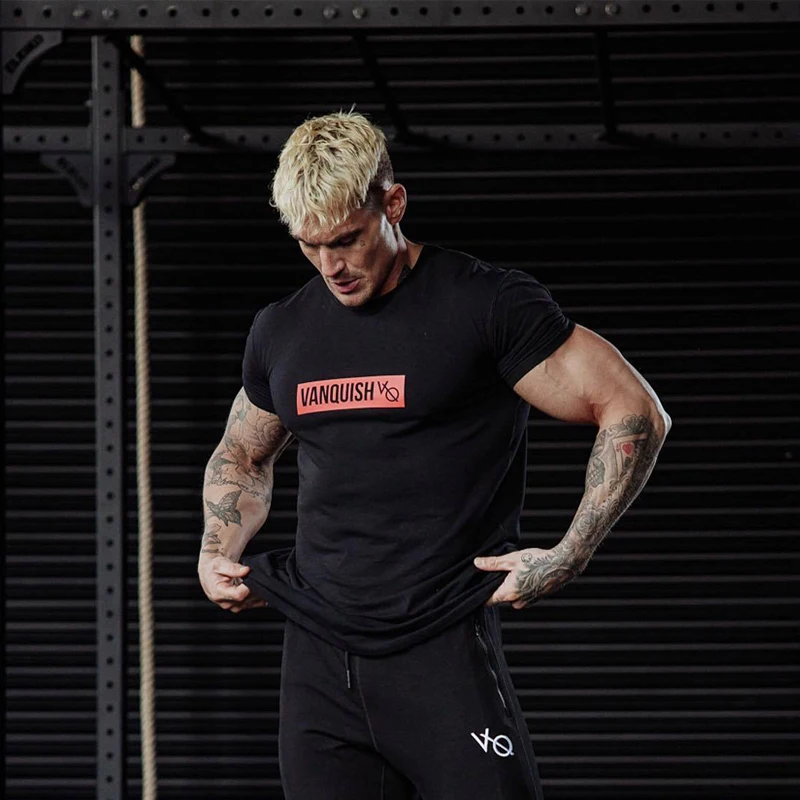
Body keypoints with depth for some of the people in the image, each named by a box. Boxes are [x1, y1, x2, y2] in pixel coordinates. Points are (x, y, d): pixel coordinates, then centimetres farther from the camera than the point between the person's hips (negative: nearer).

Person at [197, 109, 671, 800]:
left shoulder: (487, 304, -5)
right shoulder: (281, 330, 13)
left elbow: (635, 414, -5)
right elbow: (242, 458, 31)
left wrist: (567, 557, -12)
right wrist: (218, 556, 13)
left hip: (443, 652, -5)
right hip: (316, 658, 5)